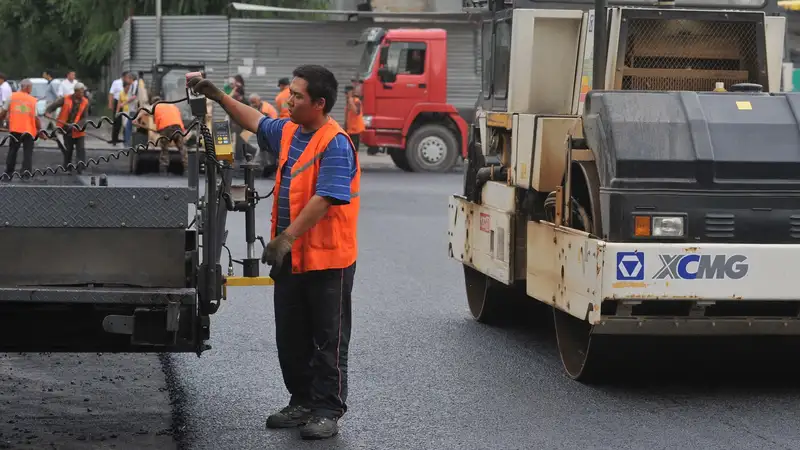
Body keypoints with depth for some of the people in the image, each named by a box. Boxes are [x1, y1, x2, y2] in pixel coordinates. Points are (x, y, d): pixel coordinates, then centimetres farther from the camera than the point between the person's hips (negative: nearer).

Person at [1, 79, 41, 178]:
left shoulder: (12, 97, 2)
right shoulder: (34, 100, -2)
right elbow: (36, 117, -5)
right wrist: (40, 129, 3)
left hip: (15, 129, 2)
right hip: (29, 130, -2)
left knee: (12, 151, 14)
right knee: (28, 153, 4)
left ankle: (8, 173, 17)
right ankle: (26, 172, -6)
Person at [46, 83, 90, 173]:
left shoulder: (85, 102, -2)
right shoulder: (65, 99, -7)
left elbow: (83, 117, -3)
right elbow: (53, 105, -7)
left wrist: (77, 125, -19)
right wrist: (47, 112, -26)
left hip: (78, 130, 1)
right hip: (67, 129, -1)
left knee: (81, 149, -9)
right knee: (67, 149, 9)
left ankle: (81, 168, -9)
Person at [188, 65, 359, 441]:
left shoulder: (335, 144, -19)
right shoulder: (288, 132, 7)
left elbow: (324, 199, -26)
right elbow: (255, 122, 26)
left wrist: (287, 237, -28)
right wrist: (218, 96, 19)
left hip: (327, 259, -9)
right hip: (290, 256, 9)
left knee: (328, 339, 2)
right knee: (291, 338, 15)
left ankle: (328, 410, 9)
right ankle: (302, 402, 26)